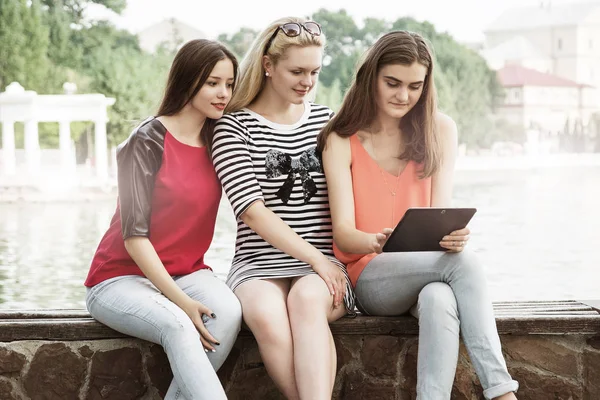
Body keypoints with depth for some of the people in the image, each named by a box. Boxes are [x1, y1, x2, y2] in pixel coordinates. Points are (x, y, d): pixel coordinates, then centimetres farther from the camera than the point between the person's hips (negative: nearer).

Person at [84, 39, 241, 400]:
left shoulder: (218, 140, 6)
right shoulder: (149, 141, -11)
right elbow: (134, 235, -15)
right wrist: (180, 301, -21)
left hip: (186, 273, 5)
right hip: (122, 278, -5)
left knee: (227, 310, -29)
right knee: (178, 326, -36)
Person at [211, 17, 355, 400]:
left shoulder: (328, 121, 14)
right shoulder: (234, 128, 3)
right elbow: (252, 211, -7)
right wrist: (315, 259, -15)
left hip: (326, 265, 1)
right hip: (259, 265, -1)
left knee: (307, 298, -34)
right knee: (267, 316, -35)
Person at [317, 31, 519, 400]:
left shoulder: (440, 130, 6)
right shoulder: (341, 141, -1)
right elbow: (343, 232, -9)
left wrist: (452, 235, -26)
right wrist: (376, 242, -34)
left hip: (429, 271, 2)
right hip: (369, 279, -2)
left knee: (439, 300, -37)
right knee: (463, 262, -31)